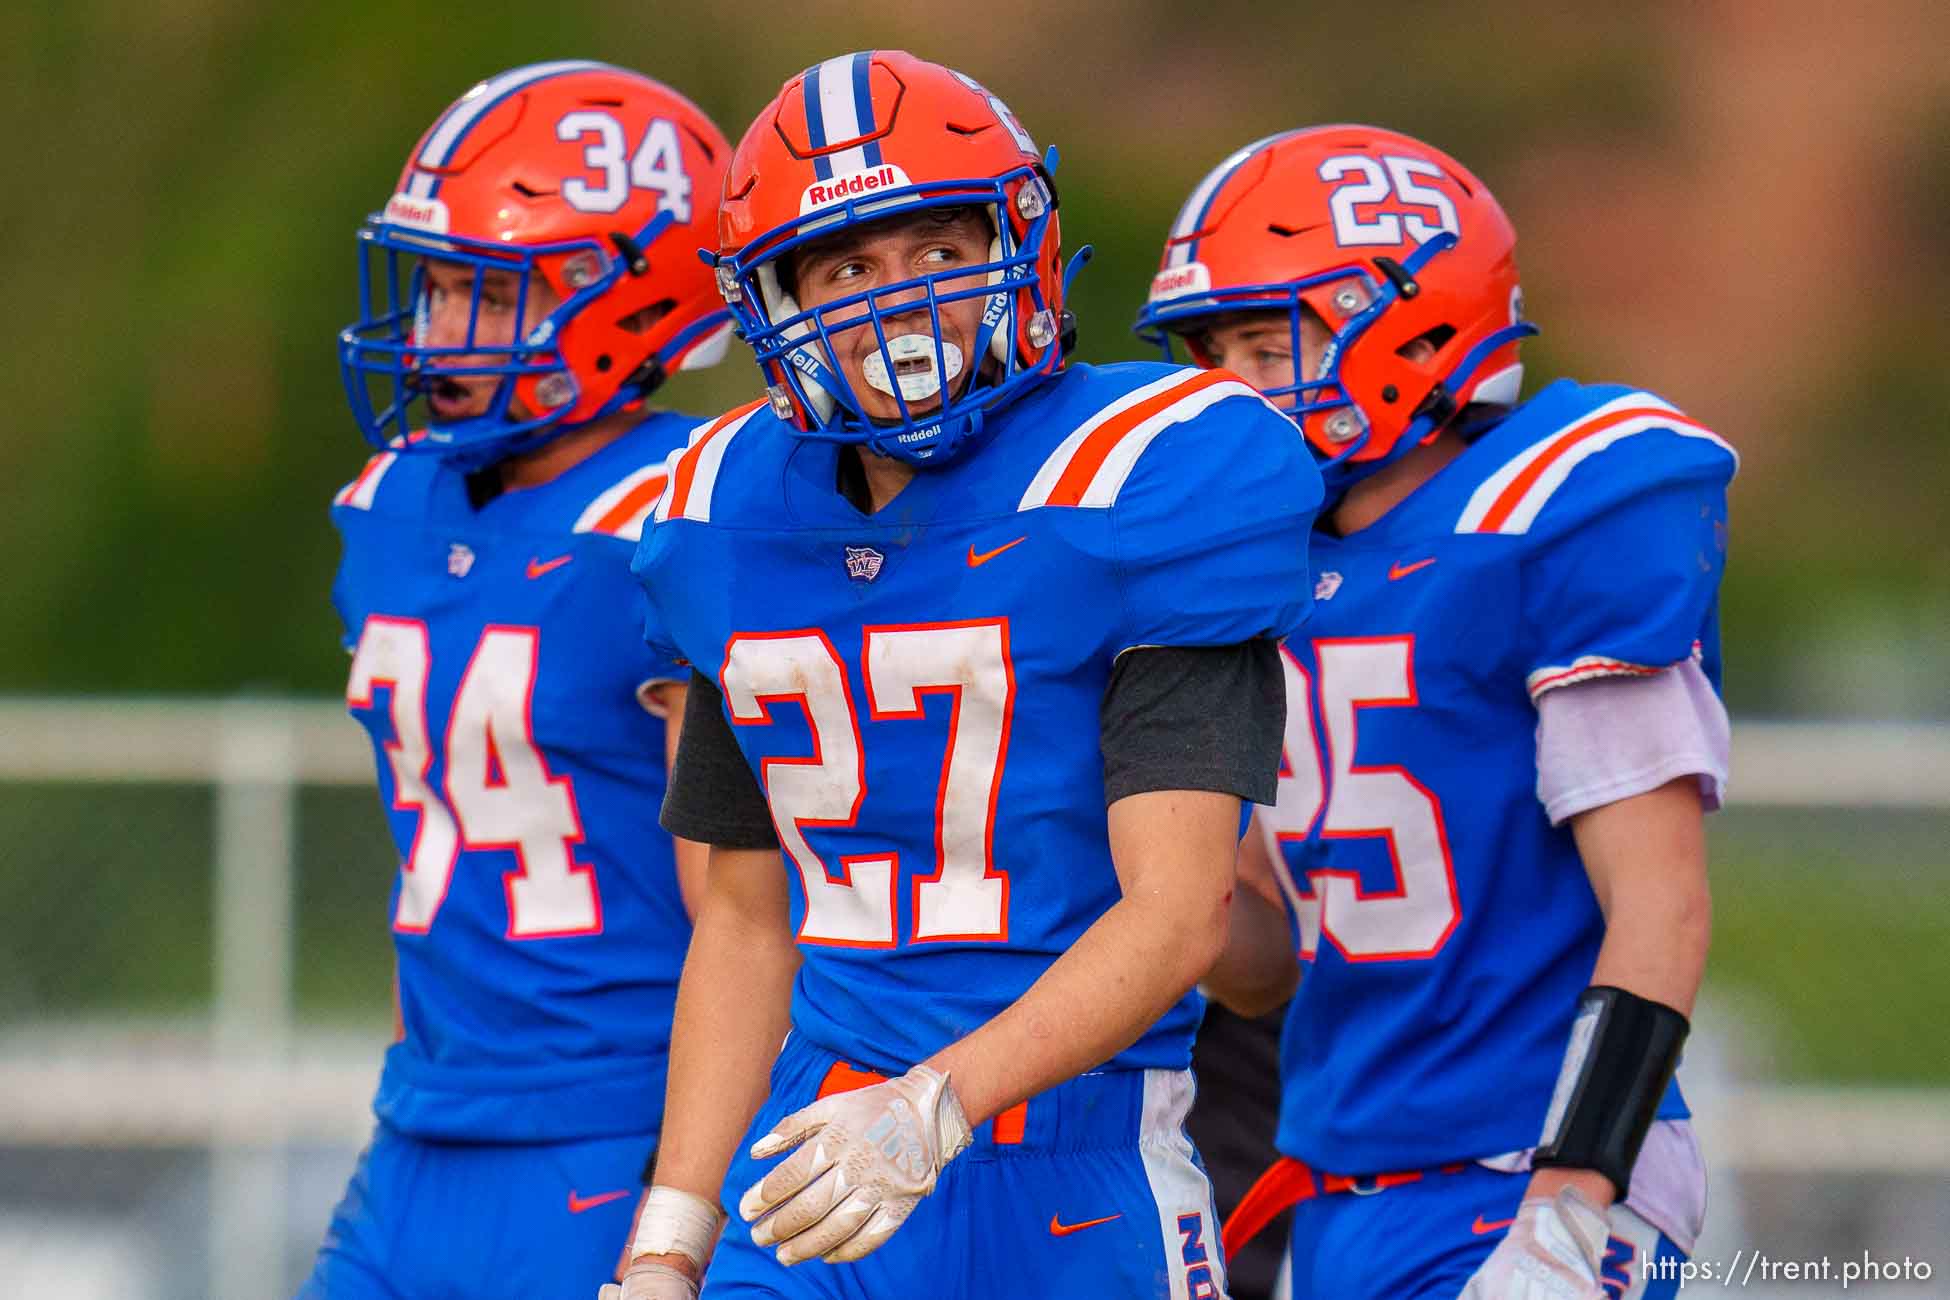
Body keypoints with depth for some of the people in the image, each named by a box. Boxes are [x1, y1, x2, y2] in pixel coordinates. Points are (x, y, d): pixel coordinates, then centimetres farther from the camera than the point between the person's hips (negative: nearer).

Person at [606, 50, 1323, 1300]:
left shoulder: (1143, 487, -9)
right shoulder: (739, 516, 10)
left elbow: (1177, 912, -16)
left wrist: (936, 1106, -29)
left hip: (1072, 1181, -4)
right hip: (816, 1155, 5)